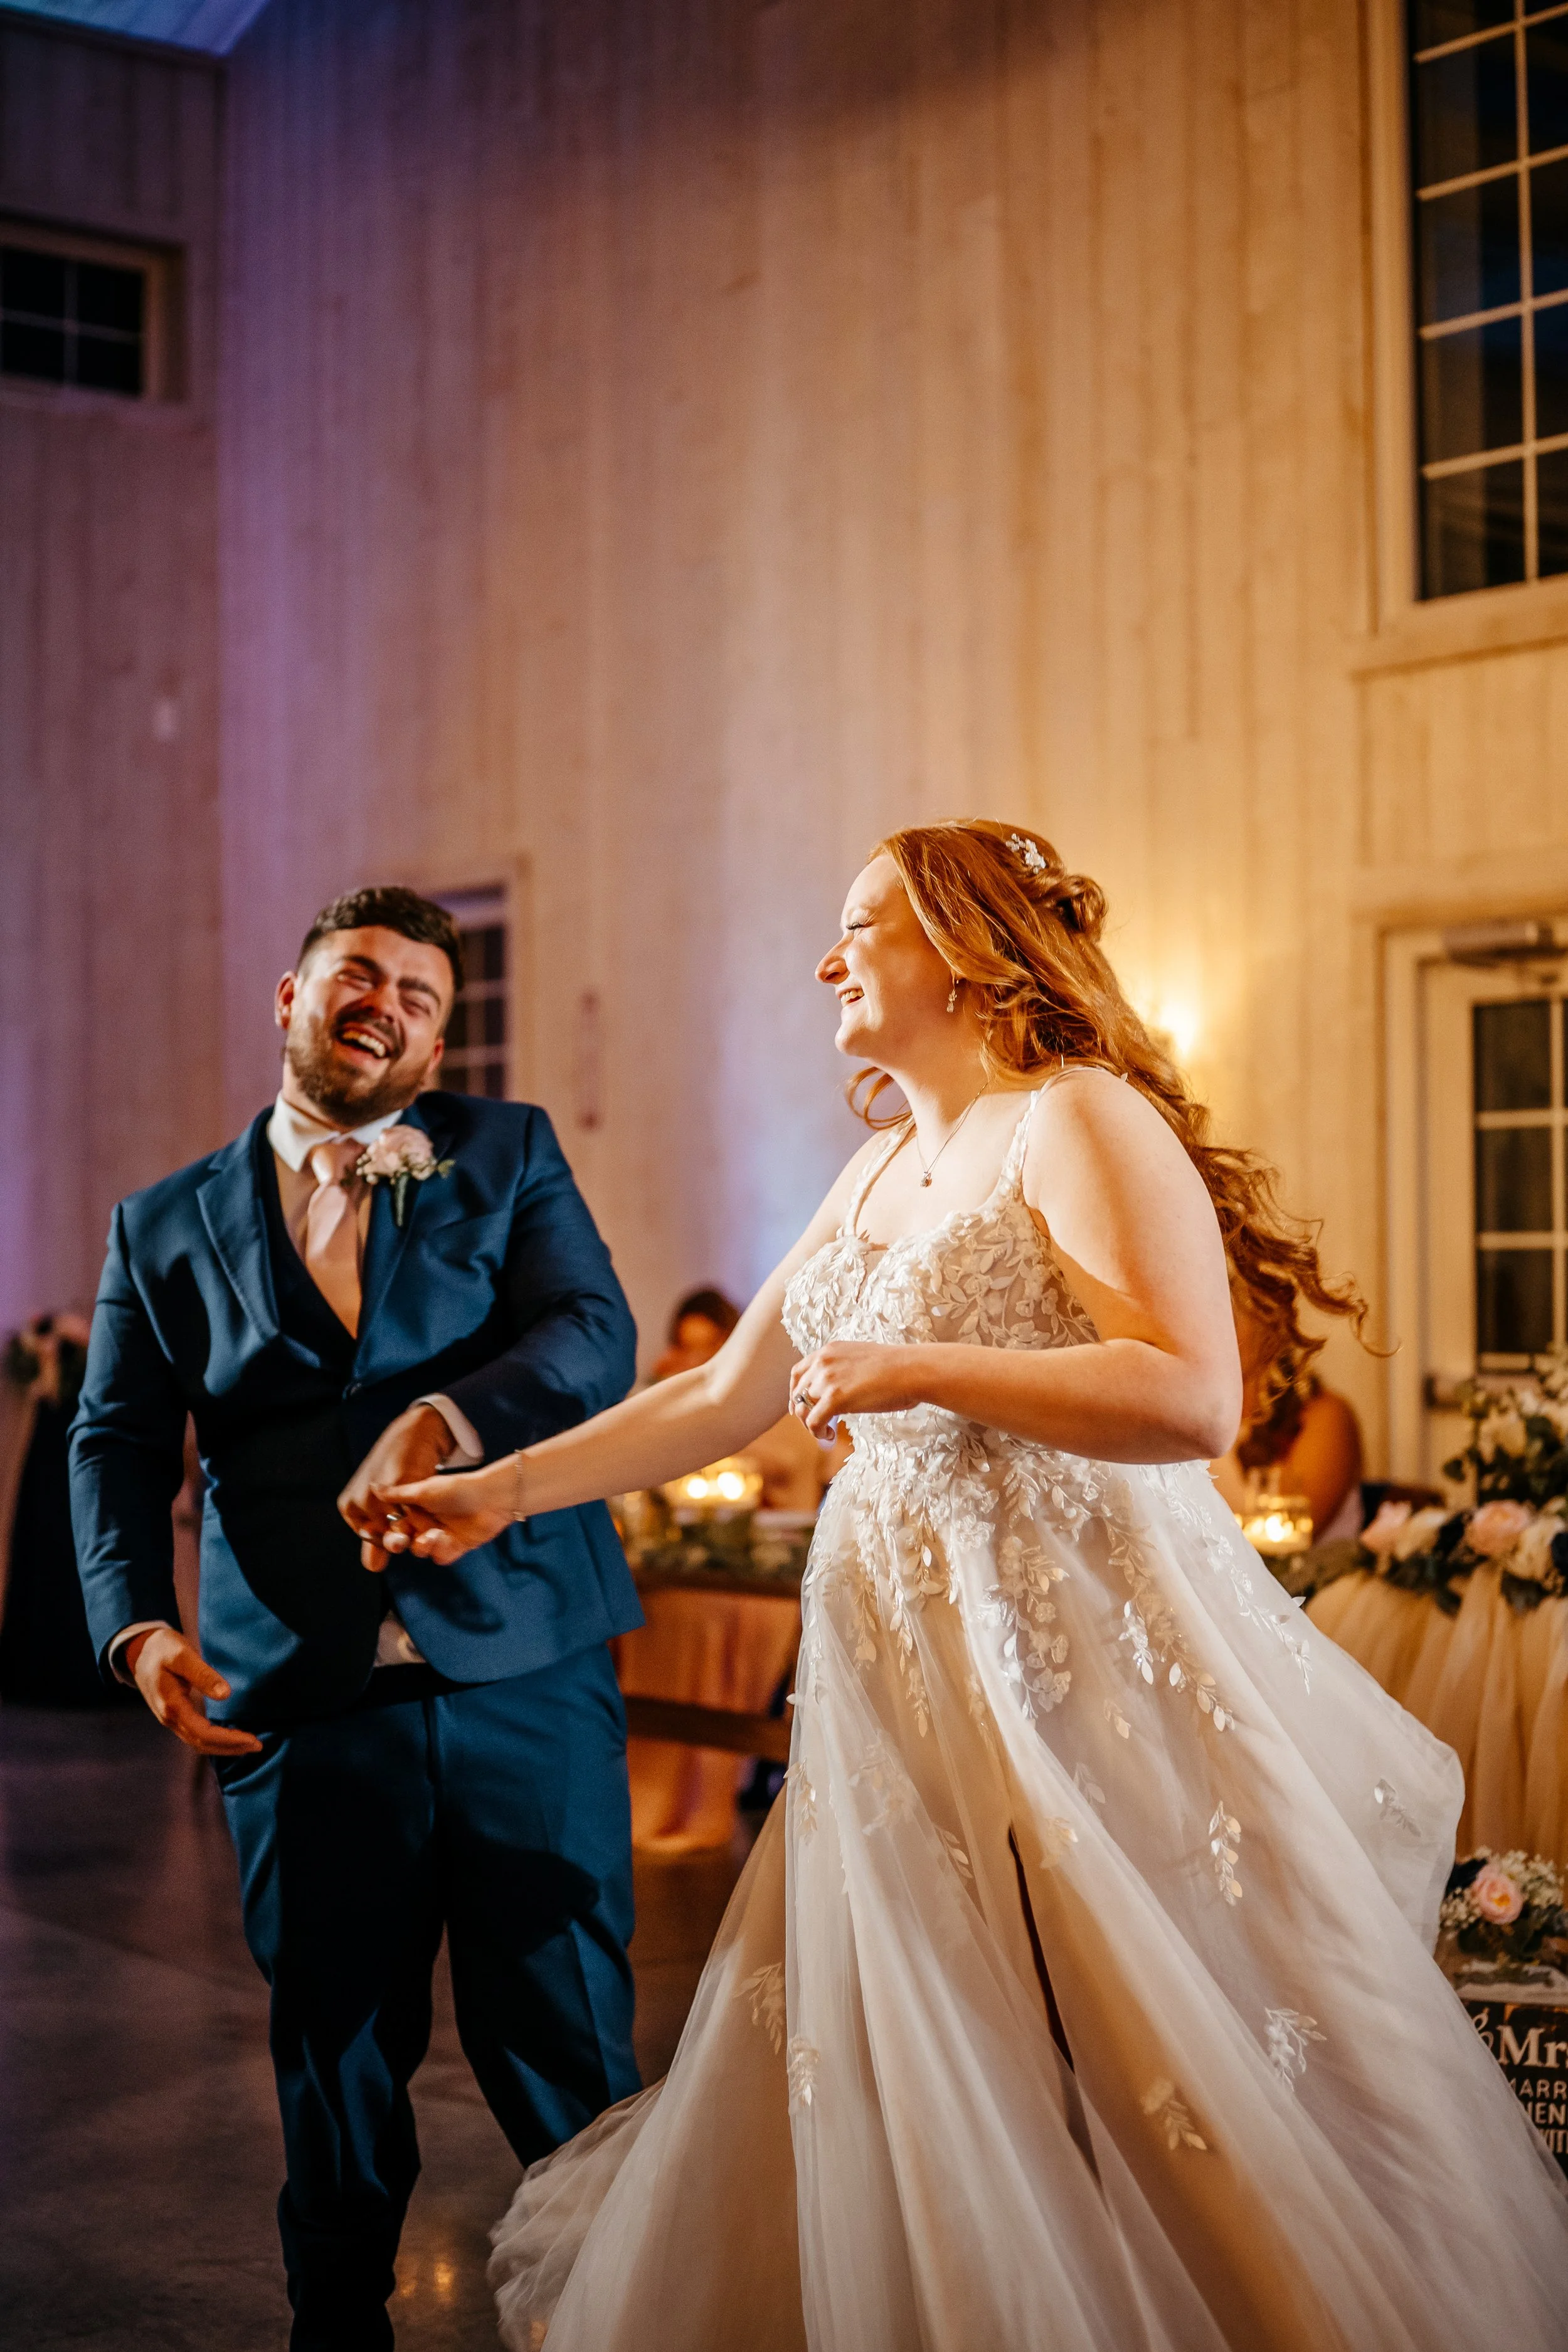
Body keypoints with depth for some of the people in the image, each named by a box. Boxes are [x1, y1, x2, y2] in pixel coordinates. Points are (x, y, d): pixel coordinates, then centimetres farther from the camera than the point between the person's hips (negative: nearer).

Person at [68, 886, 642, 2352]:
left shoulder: (509, 1156, 9)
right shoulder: (167, 1227, 12)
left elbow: (597, 1335, -6)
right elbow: (116, 1444, 7)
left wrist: (450, 1415, -25)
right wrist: (137, 1624, -11)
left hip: (525, 1680, -1)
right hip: (303, 1705, 1)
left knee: (567, 2052, 5)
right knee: (335, 2061, 12)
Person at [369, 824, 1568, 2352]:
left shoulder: (1079, 1123, -9)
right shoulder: (877, 1174, 15)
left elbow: (1193, 1397, -20)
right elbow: (720, 1398, 17)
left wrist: (920, 1372, -17)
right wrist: (503, 1490, 13)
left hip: (1078, 1658, -8)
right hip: (905, 1672, 8)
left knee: (1147, 2109, 0)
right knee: (896, 2099, 13)